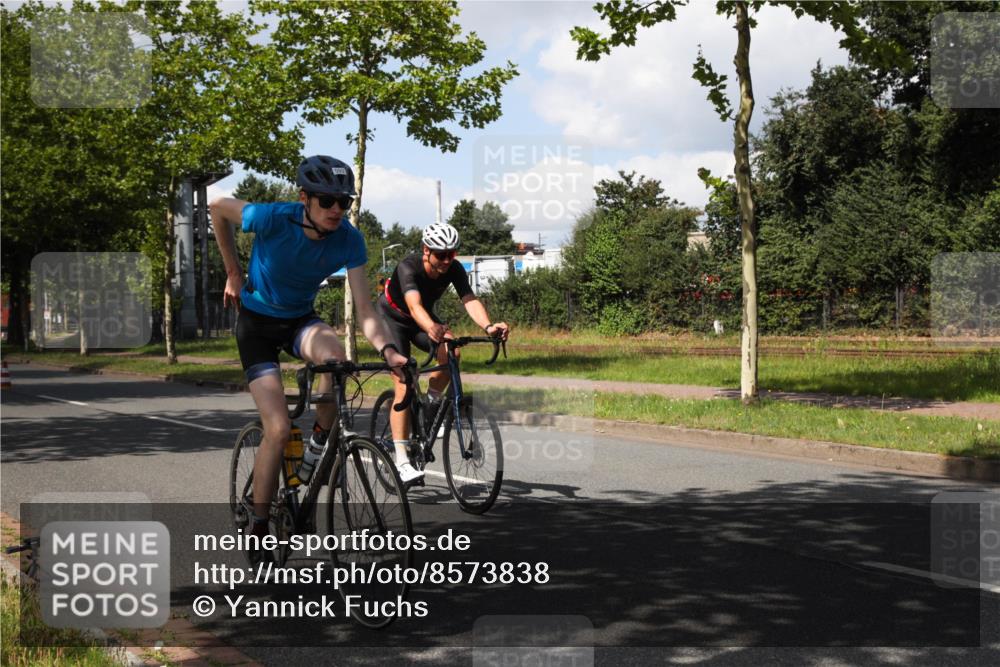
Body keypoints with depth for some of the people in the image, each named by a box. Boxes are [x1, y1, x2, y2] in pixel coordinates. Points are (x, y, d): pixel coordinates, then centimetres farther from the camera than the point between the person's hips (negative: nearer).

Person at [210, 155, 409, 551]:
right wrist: (234, 274, -1)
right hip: (257, 322, -3)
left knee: (335, 355, -35)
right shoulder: (273, 219, -27)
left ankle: (320, 446, -8)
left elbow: (364, 308, -19)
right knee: (279, 429, -16)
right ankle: (259, 531, 0)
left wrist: (386, 349, -39)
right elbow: (218, 208, -8)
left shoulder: (348, 240, -19)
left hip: (300, 320, 3)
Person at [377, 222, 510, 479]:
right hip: (392, 317, -4)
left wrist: (488, 326, -55)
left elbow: (470, 300, -35)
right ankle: (401, 461, -17)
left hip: (424, 318, 4)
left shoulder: (455, 270, -21)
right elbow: (414, 305, -51)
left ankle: (431, 404, 0)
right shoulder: (408, 267, -34)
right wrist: (431, 328, -72)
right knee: (404, 385, -17)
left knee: (450, 352, -27)